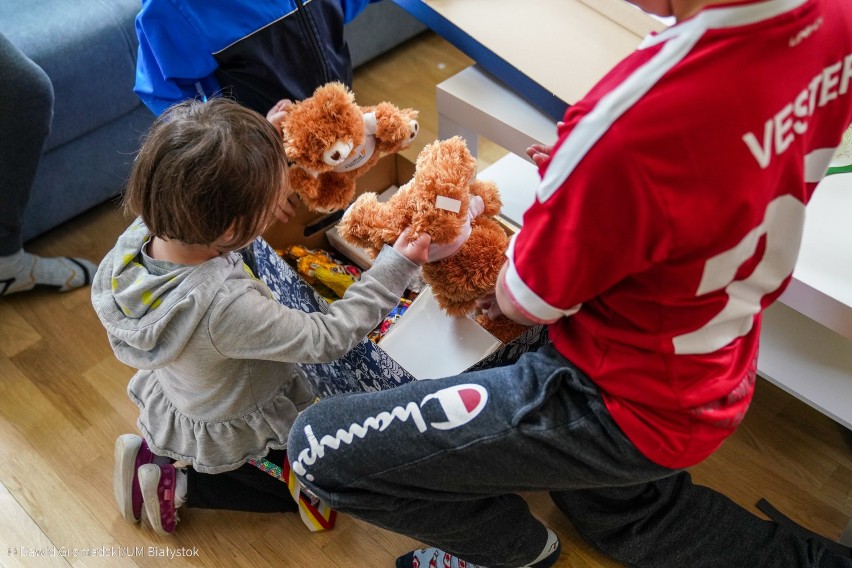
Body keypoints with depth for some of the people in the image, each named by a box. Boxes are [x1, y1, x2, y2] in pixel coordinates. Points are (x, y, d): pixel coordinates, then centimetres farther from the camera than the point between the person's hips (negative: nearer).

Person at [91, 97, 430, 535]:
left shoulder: (141, 235, -24)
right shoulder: (227, 307, -43)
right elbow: (327, 339, -32)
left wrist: (262, 152, -10)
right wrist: (393, 270, -26)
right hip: (223, 437, -7)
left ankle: (157, 450, 20)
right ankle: (179, 483, 7)